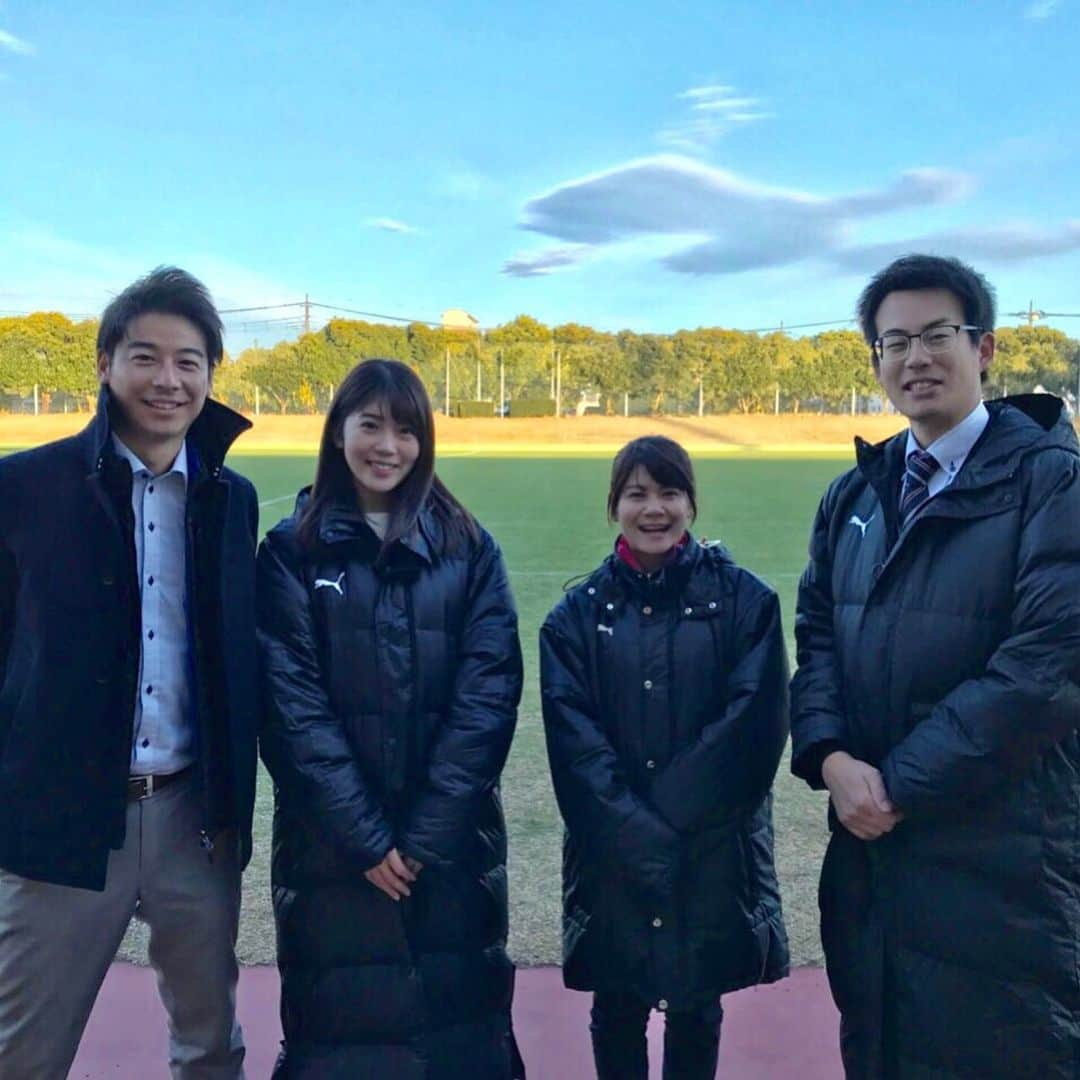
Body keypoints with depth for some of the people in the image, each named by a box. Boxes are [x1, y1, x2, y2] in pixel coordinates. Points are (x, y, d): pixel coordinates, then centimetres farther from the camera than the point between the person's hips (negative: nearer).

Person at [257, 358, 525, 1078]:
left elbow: (490, 689, -4)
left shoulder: (468, 549, 3)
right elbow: (293, 700, -6)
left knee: (461, 1018, 8)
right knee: (335, 1017, 9)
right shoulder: (292, 551, 0)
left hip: (452, 839, 1)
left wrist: (427, 833, -11)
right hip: (328, 842, 0)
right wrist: (364, 835, -12)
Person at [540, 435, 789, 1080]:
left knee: (696, 1008, 15)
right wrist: (634, 826, -17)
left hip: (712, 851, 0)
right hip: (612, 852, 1)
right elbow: (573, 736, -5)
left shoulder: (744, 601, -1)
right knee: (617, 1009, 12)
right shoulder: (579, 614, 3)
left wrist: (671, 814, -15)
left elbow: (756, 720, -10)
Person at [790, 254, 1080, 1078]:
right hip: (869, 843, 6)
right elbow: (818, 635, 8)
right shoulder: (854, 495, 12)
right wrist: (830, 758, -11)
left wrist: (900, 783, -17)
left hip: (1001, 858, -6)